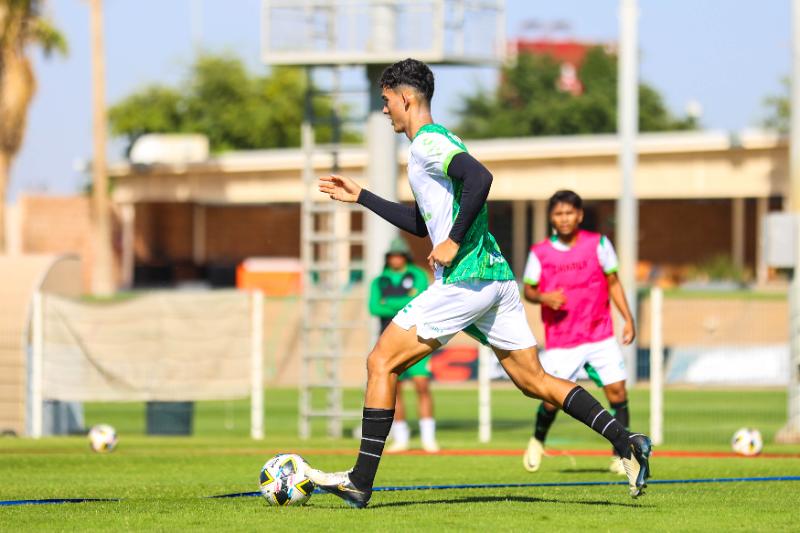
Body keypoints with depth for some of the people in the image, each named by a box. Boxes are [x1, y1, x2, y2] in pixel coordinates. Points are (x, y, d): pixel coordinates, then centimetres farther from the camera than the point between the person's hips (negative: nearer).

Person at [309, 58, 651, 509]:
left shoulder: (428, 142, -7)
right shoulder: (438, 142, 23)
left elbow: (480, 177, -26)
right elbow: (421, 223, 33)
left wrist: (454, 242, -21)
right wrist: (360, 196, 36)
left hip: (464, 281, -10)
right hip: (498, 277, 10)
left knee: (381, 363, -3)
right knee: (533, 379, 9)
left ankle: (360, 483, -3)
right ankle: (626, 442, -4)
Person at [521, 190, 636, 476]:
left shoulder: (598, 244, -1)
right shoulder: (540, 253, -2)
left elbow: (613, 282, 6)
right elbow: (528, 290, 7)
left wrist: (628, 319, -1)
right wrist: (544, 298, -15)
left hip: (601, 336, 1)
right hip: (560, 342, -1)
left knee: (617, 390, -8)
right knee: (553, 399, -3)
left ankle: (621, 455, 3)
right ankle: (537, 441, 28)